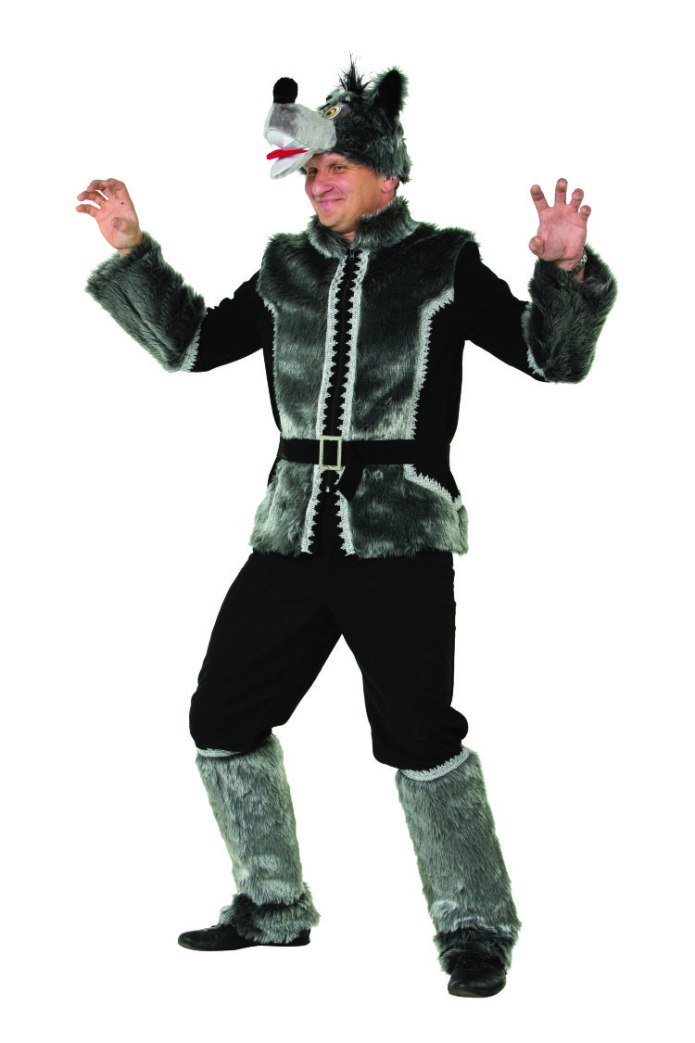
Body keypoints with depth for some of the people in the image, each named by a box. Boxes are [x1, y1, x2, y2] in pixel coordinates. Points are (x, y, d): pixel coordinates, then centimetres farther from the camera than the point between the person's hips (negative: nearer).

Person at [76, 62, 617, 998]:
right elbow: (190, 344, 19)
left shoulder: (441, 267, 2)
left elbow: (552, 357, -2)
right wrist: (130, 251, 12)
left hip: (401, 535, -5)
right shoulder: (289, 272, 13)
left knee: (417, 731, -14)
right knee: (223, 717, 7)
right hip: (294, 534, 6)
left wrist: (567, 270, -20)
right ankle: (274, 905, 23)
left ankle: (477, 928, 1)